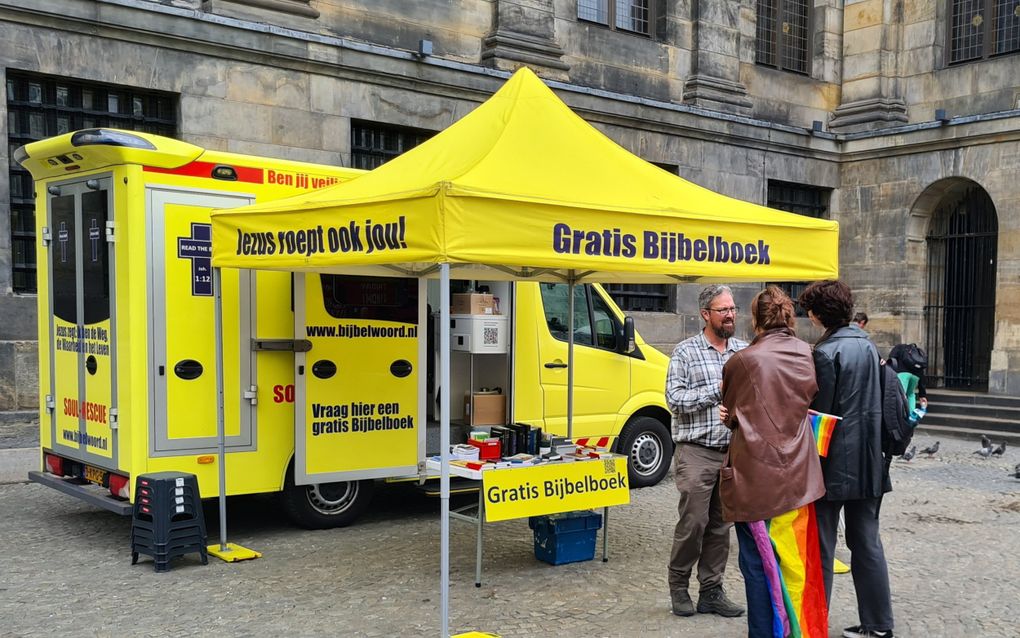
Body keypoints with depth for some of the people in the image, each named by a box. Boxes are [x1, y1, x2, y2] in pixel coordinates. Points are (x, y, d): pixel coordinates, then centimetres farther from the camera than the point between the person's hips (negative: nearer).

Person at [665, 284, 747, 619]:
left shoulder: (744, 351, 10)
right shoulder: (686, 352, -2)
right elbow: (675, 399, -10)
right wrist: (717, 391, -15)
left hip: (733, 451, 4)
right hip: (696, 452, -4)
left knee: (721, 525, 9)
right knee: (693, 522, -3)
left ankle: (711, 591, 19)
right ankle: (678, 586, 16)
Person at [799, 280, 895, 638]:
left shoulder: (826, 352, -15)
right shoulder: (867, 345, 9)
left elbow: (818, 412, -14)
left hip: (834, 463, -7)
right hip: (868, 462, 8)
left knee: (820, 545, 2)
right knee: (867, 542, 13)